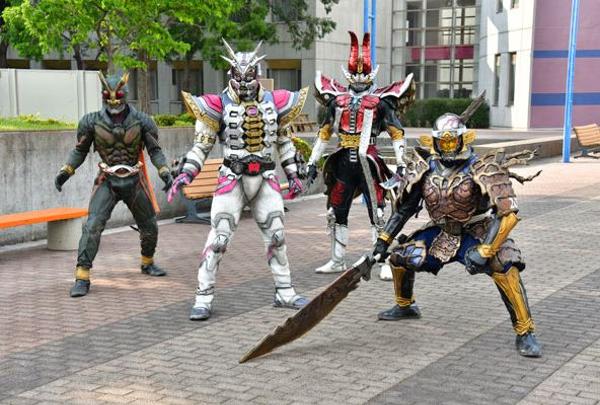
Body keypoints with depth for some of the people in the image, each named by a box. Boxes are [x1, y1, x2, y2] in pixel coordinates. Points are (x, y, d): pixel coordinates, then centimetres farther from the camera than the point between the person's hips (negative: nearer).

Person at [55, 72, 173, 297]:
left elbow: (154, 150, -1)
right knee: (93, 226, -19)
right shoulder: (92, 122, -8)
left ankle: (147, 263, 41)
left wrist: (164, 171, -15)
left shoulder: (141, 121, -8)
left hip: (134, 181, 2)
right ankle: (82, 277, -15)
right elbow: (80, 150, 3)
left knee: (149, 226, 14)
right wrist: (65, 171, -8)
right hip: (107, 181, -2)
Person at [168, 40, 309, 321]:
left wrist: (292, 175, 14)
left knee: (276, 235, 9)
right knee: (219, 236, -9)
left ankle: (285, 293, 22)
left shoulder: (274, 102, 4)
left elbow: (284, 141, 15)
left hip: (266, 180, 4)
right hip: (232, 179, -3)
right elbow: (201, 144, -3)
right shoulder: (219, 105, -5)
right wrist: (185, 173, -15)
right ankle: (203, 299, -2)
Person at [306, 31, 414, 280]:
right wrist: (313, 161, 13)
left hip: (369, 162, -4)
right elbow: (324, 133, 17)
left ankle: (386, 264, 3)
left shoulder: (380, 101, 0)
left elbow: (397, 134, 0)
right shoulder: (337, 100, 11)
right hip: (343, 163, 4)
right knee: (335, 212, 10)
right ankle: (337, 261, 23)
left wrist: (400, 164, -8)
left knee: (377, 213, -5)